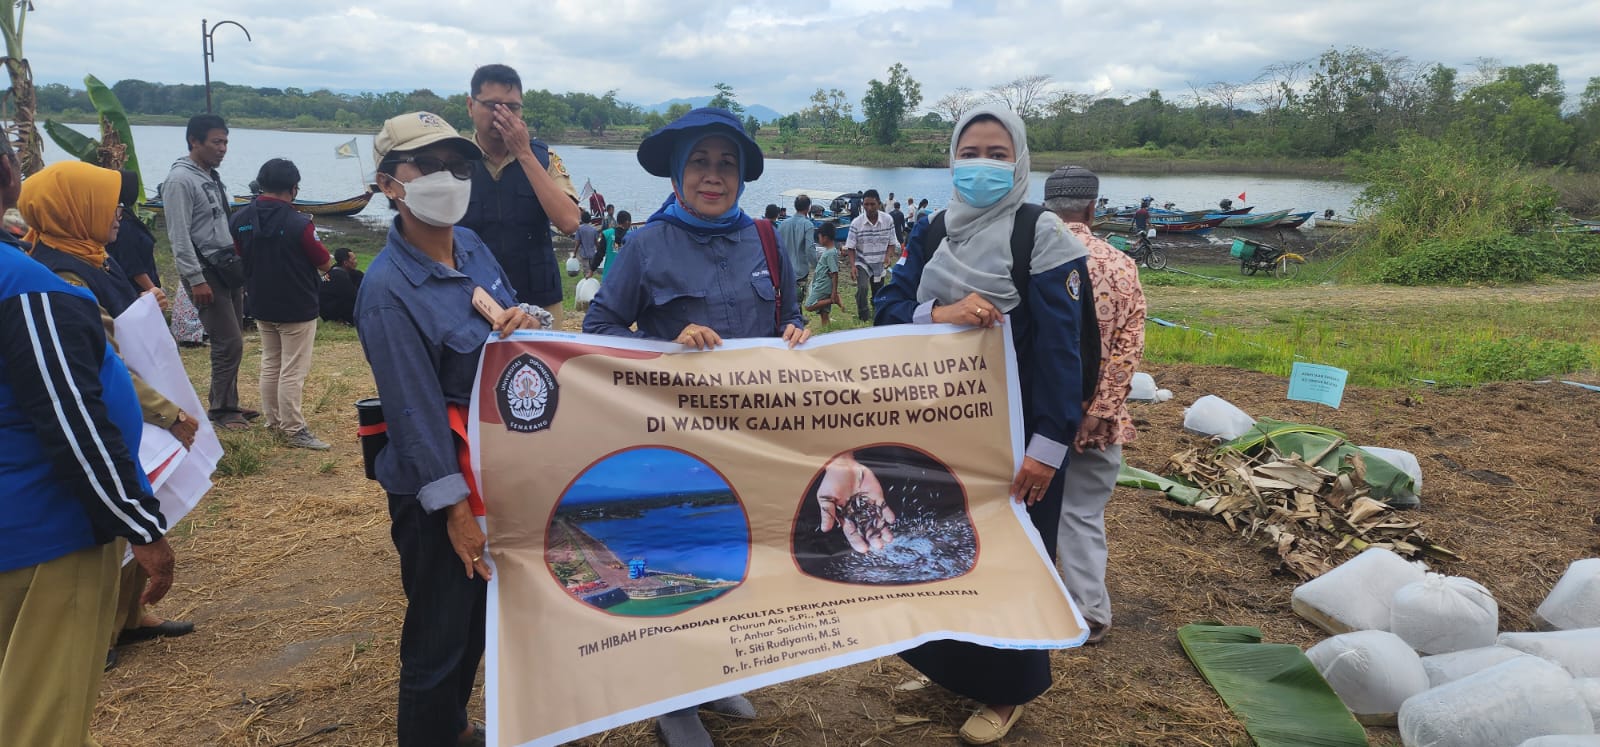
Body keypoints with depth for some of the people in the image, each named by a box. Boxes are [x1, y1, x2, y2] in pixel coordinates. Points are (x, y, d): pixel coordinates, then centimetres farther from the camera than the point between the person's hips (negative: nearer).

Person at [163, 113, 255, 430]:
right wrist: (196, 280, -20)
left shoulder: (213, 178, 14)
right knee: (229, 343, -7)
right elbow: (179, 236, -17)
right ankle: (221, 409, 6)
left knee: (231, 341, 12)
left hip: (229, 267, 8)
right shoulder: (180, 180, -13)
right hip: (205, 271, -8)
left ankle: (228, 403, 22)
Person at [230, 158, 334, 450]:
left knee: (270, 365, 18)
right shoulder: (299, 224, -21)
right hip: (297, 308, -6)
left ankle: (274, 422, 27)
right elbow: (325, 264, -12)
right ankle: (293, 429, 5)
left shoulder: (239, 219, -3)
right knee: (293, 371, 0)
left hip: (260, 306, 6)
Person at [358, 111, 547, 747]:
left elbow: (507, 321, 13)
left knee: (480, 612, 23)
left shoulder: (471, 247, 1)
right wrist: (455, 509, -20)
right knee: (439, 633, 8)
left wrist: (529, 317, -12)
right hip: (434, 487, -8)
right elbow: (415, 410, -22)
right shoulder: (389, 289, -22)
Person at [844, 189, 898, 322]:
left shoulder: (888, 220, -9)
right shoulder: (856, 223, -14)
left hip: (879, 264, 3)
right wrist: (852, 265, -20)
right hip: (862, 262, -3)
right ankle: (864, 318, -12)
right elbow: (850, 247, -9)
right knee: (862, 288, -26)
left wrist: (887, 256, -15)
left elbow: (891, 242, 2)